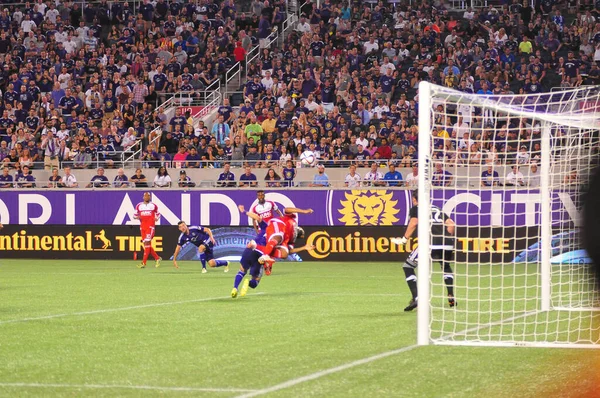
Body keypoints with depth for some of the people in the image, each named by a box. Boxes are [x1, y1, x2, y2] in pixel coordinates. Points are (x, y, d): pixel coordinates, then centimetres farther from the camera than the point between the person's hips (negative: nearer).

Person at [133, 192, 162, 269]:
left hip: (151, 226, -4)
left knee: (147, 243, -15)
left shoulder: (153, 205, 5)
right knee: (147, 245, 4)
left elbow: (158, 214, 17)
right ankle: (157, 258, 23)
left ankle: (143, 263, -17)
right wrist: (137, 217, -9)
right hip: (142, 227, 4)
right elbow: (134, 215, 14)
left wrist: (157, 218, -4)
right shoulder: (139, 206, 9)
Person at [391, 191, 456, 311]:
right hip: (448, 244, 5)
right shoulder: (437, 209, 31)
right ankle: (451, 297, 27)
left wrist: (404, 239, 3)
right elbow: (451, 224, 20)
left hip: (431, 244, -5)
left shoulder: (415, 209, 18)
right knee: (446, 267, 37)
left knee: (408, 267, 10)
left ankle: (416, 298, -6)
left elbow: (414, 222, -2)